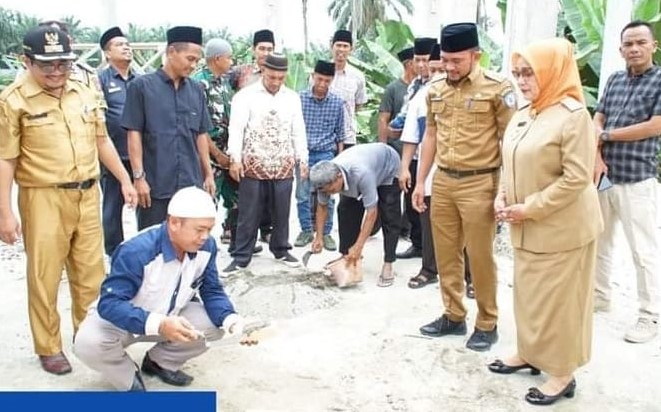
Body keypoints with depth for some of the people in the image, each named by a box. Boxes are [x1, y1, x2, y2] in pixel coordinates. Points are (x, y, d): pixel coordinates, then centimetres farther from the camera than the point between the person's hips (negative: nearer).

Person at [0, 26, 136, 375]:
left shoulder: (84, 95, 8)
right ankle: (49, 348, 21)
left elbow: (102, 140, 18)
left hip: (87, 196, 5)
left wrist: (125, 180, 15)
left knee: (91, 273, 14)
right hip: (44, 199, -5)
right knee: (44, 278, 5)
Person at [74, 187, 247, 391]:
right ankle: (129, 378, -1)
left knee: (217, 324, -17)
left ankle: (160, 362, 8)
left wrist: (229, 318, -32)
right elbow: (109, 303, -38)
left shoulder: (206, 247, -17)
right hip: (122, 318, -5)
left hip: (170, 316, 5)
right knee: (88, 343, -35)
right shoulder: (136, 252, -35)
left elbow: (212, 292, -8)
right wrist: (159, 325, -53)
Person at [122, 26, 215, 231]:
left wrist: (208, 174, 12)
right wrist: (139, 176, -10)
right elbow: (134, 134, -5)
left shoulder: (196, 90, 9)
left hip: (191, 184, 4)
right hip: (155, 185, -4)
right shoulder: (142, 86, -3)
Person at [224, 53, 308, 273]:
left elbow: (298, 131, 12)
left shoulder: (293, 97, 10)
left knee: (281, 212, 12)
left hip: (283, 166, 3)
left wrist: (302, 159, 6)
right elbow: (236, 128, -9)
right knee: (248, 214, 2)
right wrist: (235, 159, -17)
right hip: (253, 166, -3)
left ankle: (281, 249, 28)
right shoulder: (246, 95, -3)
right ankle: (241, 257, 10)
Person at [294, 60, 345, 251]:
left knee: (327, 196, 3)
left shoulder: (337, 102, 0)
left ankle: (326, 233, 15)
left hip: (327, 154, 0)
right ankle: (306, 231, 21)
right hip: (303, 153, 0)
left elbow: (339, 132, 7)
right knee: (302, 195, 6)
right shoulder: (299, 98, -3)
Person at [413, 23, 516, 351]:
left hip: (479, 183, -5)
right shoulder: (435, 90, 8)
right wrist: (420, 181, 14)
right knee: (445, 254, 12)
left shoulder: (497, 88, -9)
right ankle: (453, 316, 27)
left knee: (480, 256, 3)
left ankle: (487, 324, 19)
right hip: (442, 181, 6)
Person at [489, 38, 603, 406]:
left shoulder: (574, 115, -17)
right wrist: (503, 197, 0)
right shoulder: (524, 114, 8)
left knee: (558, 298, 3)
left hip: (561, 228, -7)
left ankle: (563, 373, 18)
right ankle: (529, 353, 36)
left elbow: (577, 178, -21)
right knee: (528, 292, 18)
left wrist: (530, 209, -20)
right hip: (527, 228, 8)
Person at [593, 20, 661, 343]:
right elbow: (596, 121, 6)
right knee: (598, 242, 16)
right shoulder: (615, 80, 11)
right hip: (604, 176, 6)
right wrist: (597, 158, -10)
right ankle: (599, 296, 32)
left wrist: (605, 135, -5)